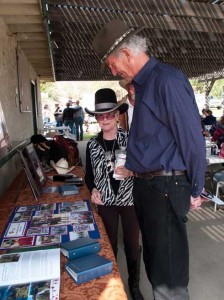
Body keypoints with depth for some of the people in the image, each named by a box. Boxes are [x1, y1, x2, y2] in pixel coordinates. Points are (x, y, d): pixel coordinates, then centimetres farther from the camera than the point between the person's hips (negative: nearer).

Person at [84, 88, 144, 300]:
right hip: (105, 202, 1)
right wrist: (93, 190, -10)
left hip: (130, 200, -1)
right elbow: (89, 175, 7)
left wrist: (132, 171, -23)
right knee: (109, 245, 17)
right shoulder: (92, 145, -1)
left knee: (132, 244, 15)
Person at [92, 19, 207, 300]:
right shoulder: (143, 84, 12)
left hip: (166, 187, -9)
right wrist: (135, 169, 15)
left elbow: (192, 140, -16)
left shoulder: (167, 80, -16)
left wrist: (195, 190, -7)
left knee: (168, 268, 6)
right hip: (145, 184, 9)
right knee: (153, 255, 23)